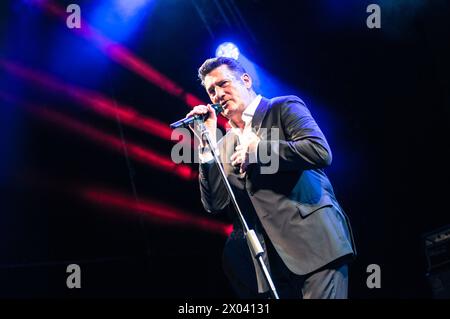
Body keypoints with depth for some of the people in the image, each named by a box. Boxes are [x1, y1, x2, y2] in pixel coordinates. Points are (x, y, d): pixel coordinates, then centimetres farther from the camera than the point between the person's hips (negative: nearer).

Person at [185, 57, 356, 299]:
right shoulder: (225, 145, 19)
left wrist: (257, 150, -6)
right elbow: (215, 204, 8)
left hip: (314, 244, -5)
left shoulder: (284, 108, 4)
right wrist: (207, 142, 4)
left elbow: (319, 151, -12)